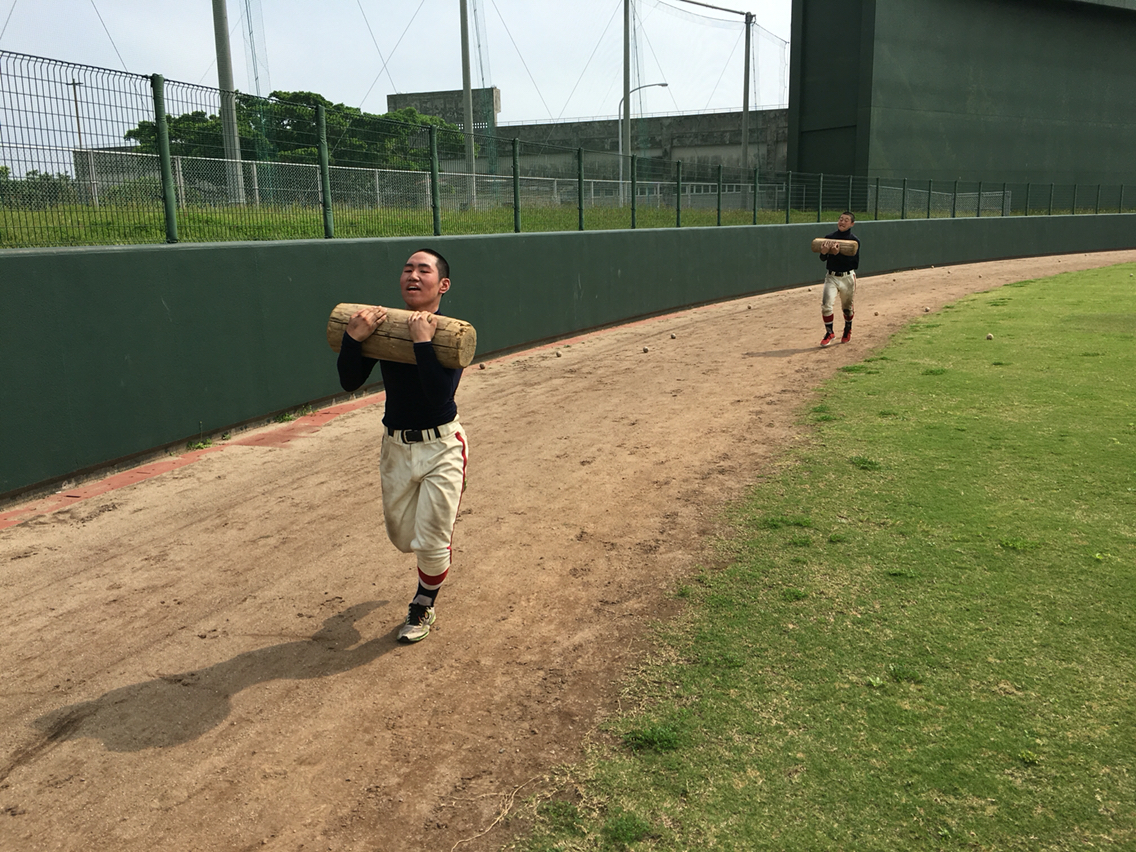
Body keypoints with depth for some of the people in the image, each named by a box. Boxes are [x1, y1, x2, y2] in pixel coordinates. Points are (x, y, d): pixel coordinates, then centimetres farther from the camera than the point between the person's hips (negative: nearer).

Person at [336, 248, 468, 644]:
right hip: (396, 446, 4)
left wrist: (423, 342, -34)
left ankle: (422, 609, 32)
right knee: (403, 539, 18)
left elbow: (440, 394, -27)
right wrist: (353, 338, -22)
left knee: (431, 543, 2)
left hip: (441, 447, -4)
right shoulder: (383, 324, -3)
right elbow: (350, 381, -7)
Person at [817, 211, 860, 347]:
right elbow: (823, 258, -3)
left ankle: (848, 330, 39)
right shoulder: (829, 238, 2)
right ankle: (830, 334, -2)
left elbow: (853, 261, -15)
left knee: (847, 307, 13)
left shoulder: (854, 240, -4)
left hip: (847, 277, -1)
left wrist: (837, 254, -31)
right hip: (831, 277, 1)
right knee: (826, 304, -14)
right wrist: (823, 252, -28)